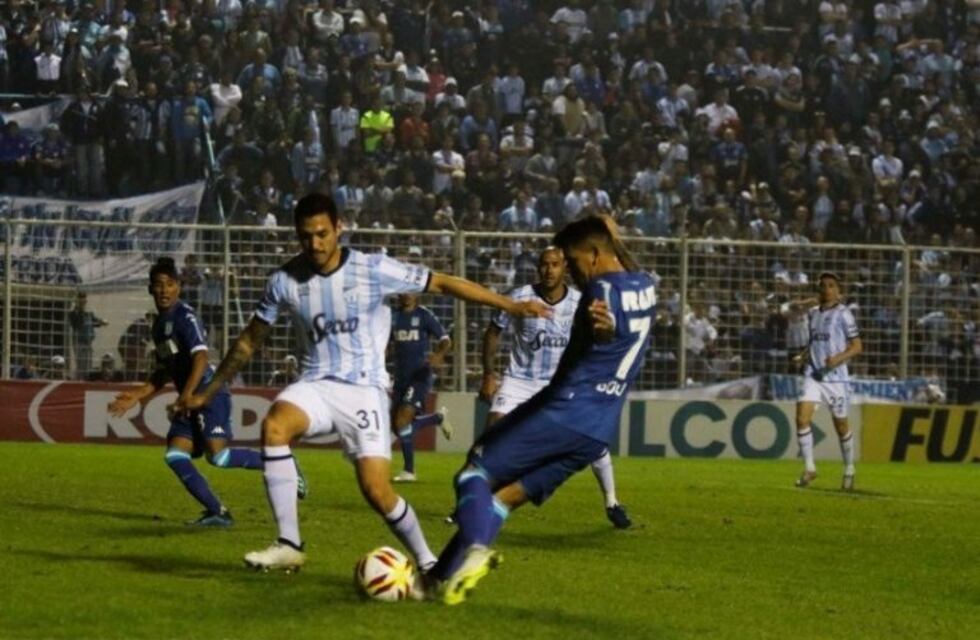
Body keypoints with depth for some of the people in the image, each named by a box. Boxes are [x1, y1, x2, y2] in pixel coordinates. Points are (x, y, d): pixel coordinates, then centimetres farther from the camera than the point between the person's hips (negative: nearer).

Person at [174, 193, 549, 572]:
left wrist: (511, 306, -5)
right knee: (274, 425, -31)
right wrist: (208, 393, 16)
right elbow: (250, 341, 12)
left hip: (364, 389, -2)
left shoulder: (374, 270, -8)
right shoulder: (285, 281, -1)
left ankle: (427, 564, 11)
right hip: (317, 385, 2)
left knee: (376, 490, -14)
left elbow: (442, 283, -2)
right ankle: (289, 546, -26)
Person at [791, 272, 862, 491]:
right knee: (802, 417, -14)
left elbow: (856, 346, -7)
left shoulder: (843, 314, -5)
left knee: (841, 425, 5)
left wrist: (839, 358, -24)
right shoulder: (813, 314, 12)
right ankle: (809, 468, -5)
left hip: (835, 376, -4)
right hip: (813, 375, 4)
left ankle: (849, 471, 23)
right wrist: (803, 357, 7)